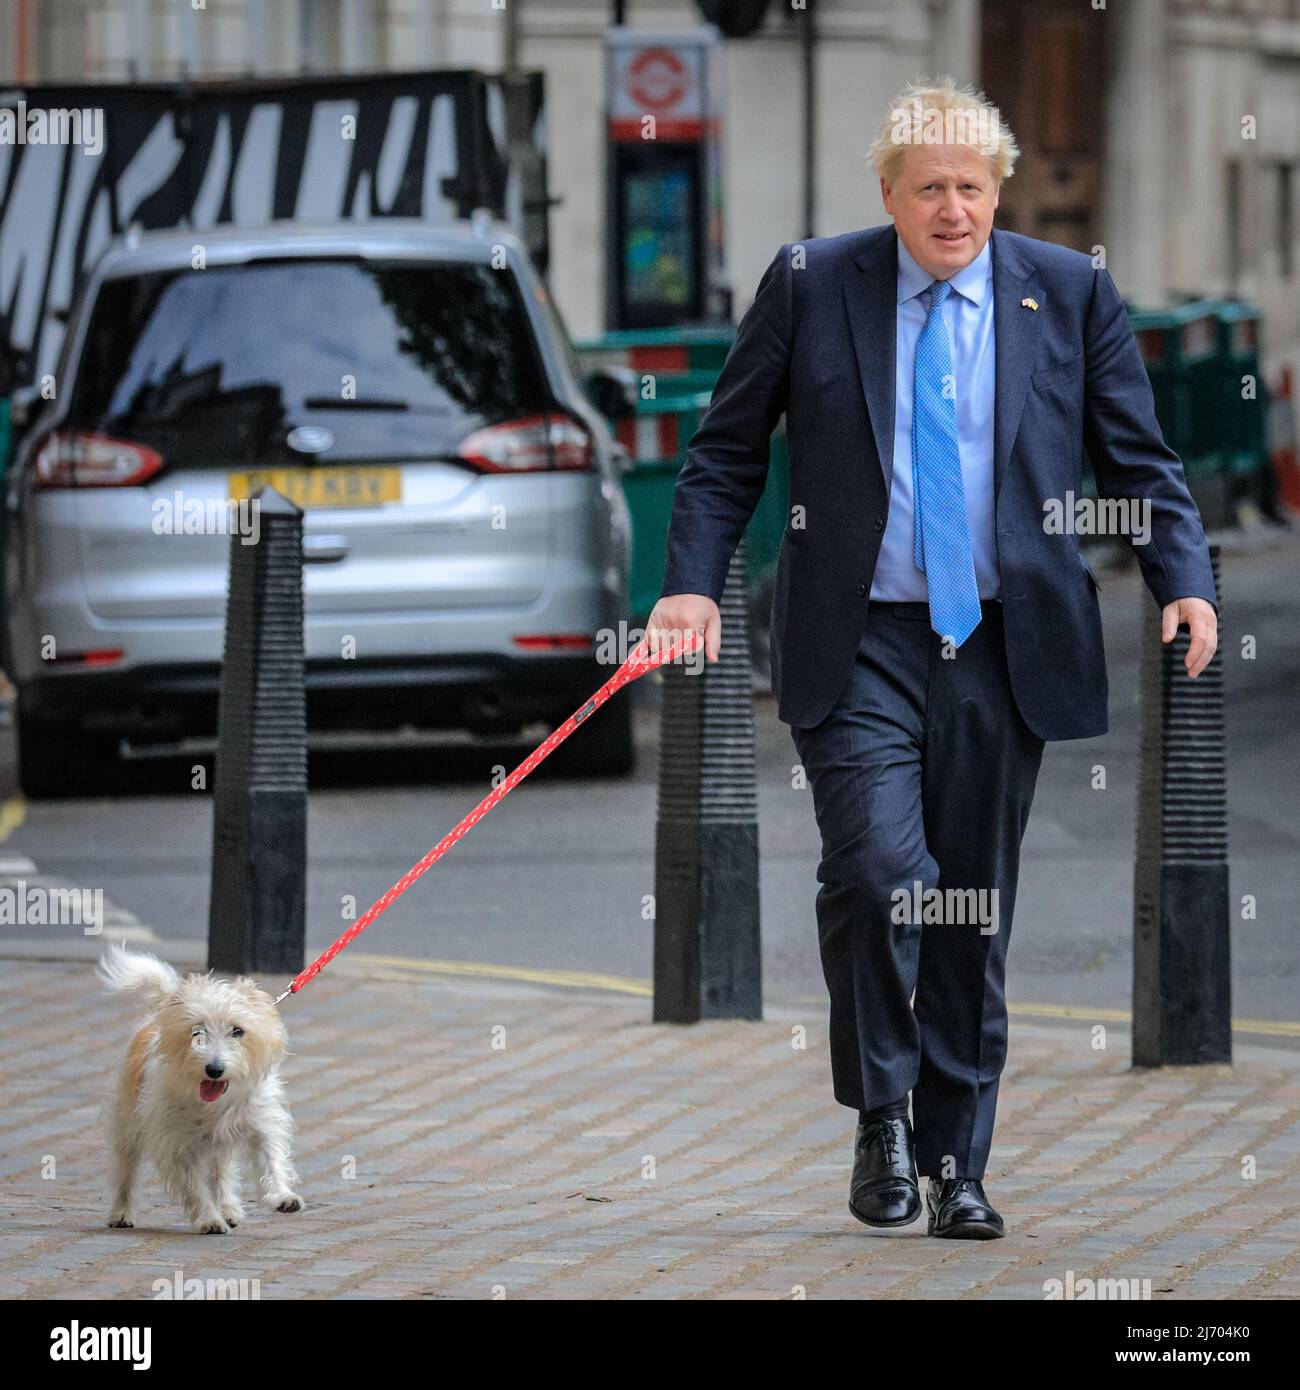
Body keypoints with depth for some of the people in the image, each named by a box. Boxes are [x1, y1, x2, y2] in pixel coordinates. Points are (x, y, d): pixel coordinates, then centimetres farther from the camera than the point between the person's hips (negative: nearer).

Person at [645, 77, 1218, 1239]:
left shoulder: (1071, 294, 6)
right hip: (860, 643, -2)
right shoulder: (810, 286, 3)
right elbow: (727, 451, 8)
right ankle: (883, 1122, 3)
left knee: (977, 911, 5)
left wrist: (1185, 582, -6)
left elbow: (1139, 461, 9)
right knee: (876, 870, -17)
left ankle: (957, 1165, 15)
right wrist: (693, 584, -6)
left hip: (1003, 650, 2)